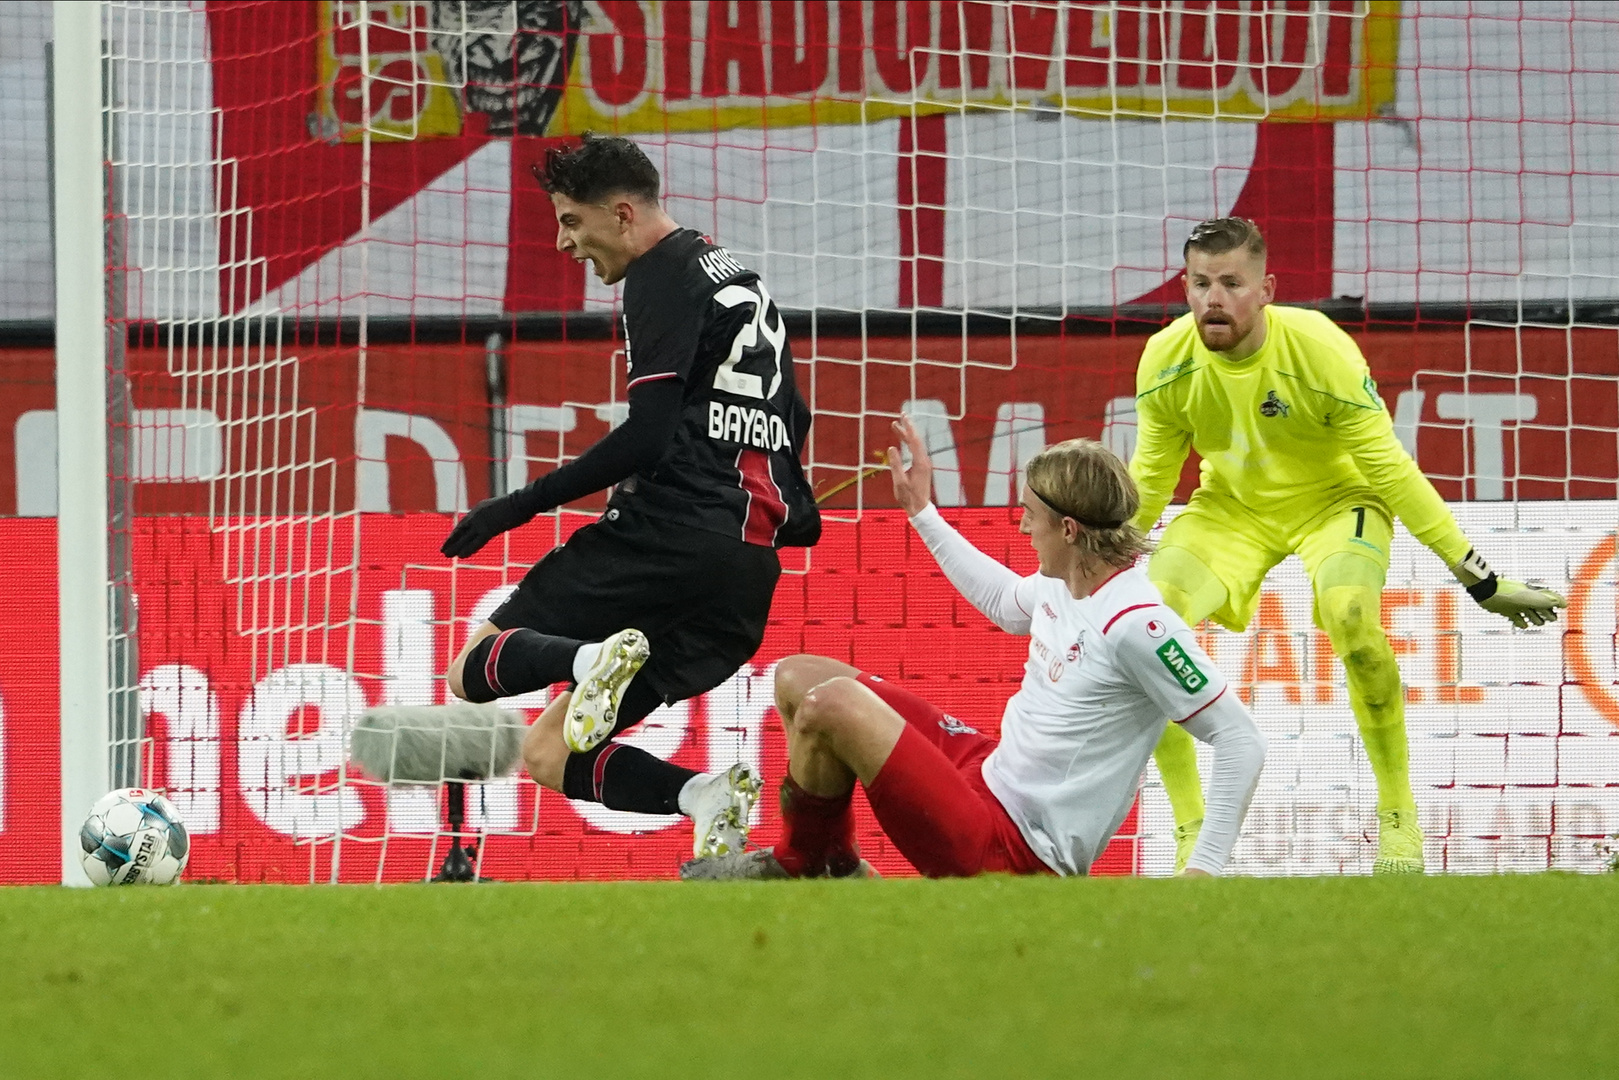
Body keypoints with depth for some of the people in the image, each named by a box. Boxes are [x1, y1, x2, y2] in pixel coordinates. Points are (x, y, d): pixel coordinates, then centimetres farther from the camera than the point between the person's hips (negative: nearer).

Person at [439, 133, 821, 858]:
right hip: (749, 574, 9)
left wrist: (521, 505, -10)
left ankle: (592, 658, -28)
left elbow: (646, 438, -14)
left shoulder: (664, 276, -4)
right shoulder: (739, 277, 24)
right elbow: (793, 423, 28)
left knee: (474, 670, 3)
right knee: (548, 754, 12)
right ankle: (706, 795, -14)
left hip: (667, 536, -9)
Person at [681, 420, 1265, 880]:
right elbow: (1005, 603, 30)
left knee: (833, 704, -23)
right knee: (798, 679, 14)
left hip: (1014, 851, -10)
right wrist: (923, 514, 33)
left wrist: (1206, 866, -26)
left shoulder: (1137, 624, -25)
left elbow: (1241, 740, -23)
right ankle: (827, 858, 23)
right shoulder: (1063, 586, 3)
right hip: (990, 770, 10)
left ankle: (799, 866, 5)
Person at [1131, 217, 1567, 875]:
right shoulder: (1166, 360, -17)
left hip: (1334, 500, -4)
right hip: (1230, 508, 4)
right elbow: (1148, 478, 0)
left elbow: (1389, 469, -19)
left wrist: (1480, 581, -17)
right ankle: (1191, 834, -8)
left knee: (1350, 614, -35)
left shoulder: (1321, 351, -27)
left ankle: (1398, 818, -16)